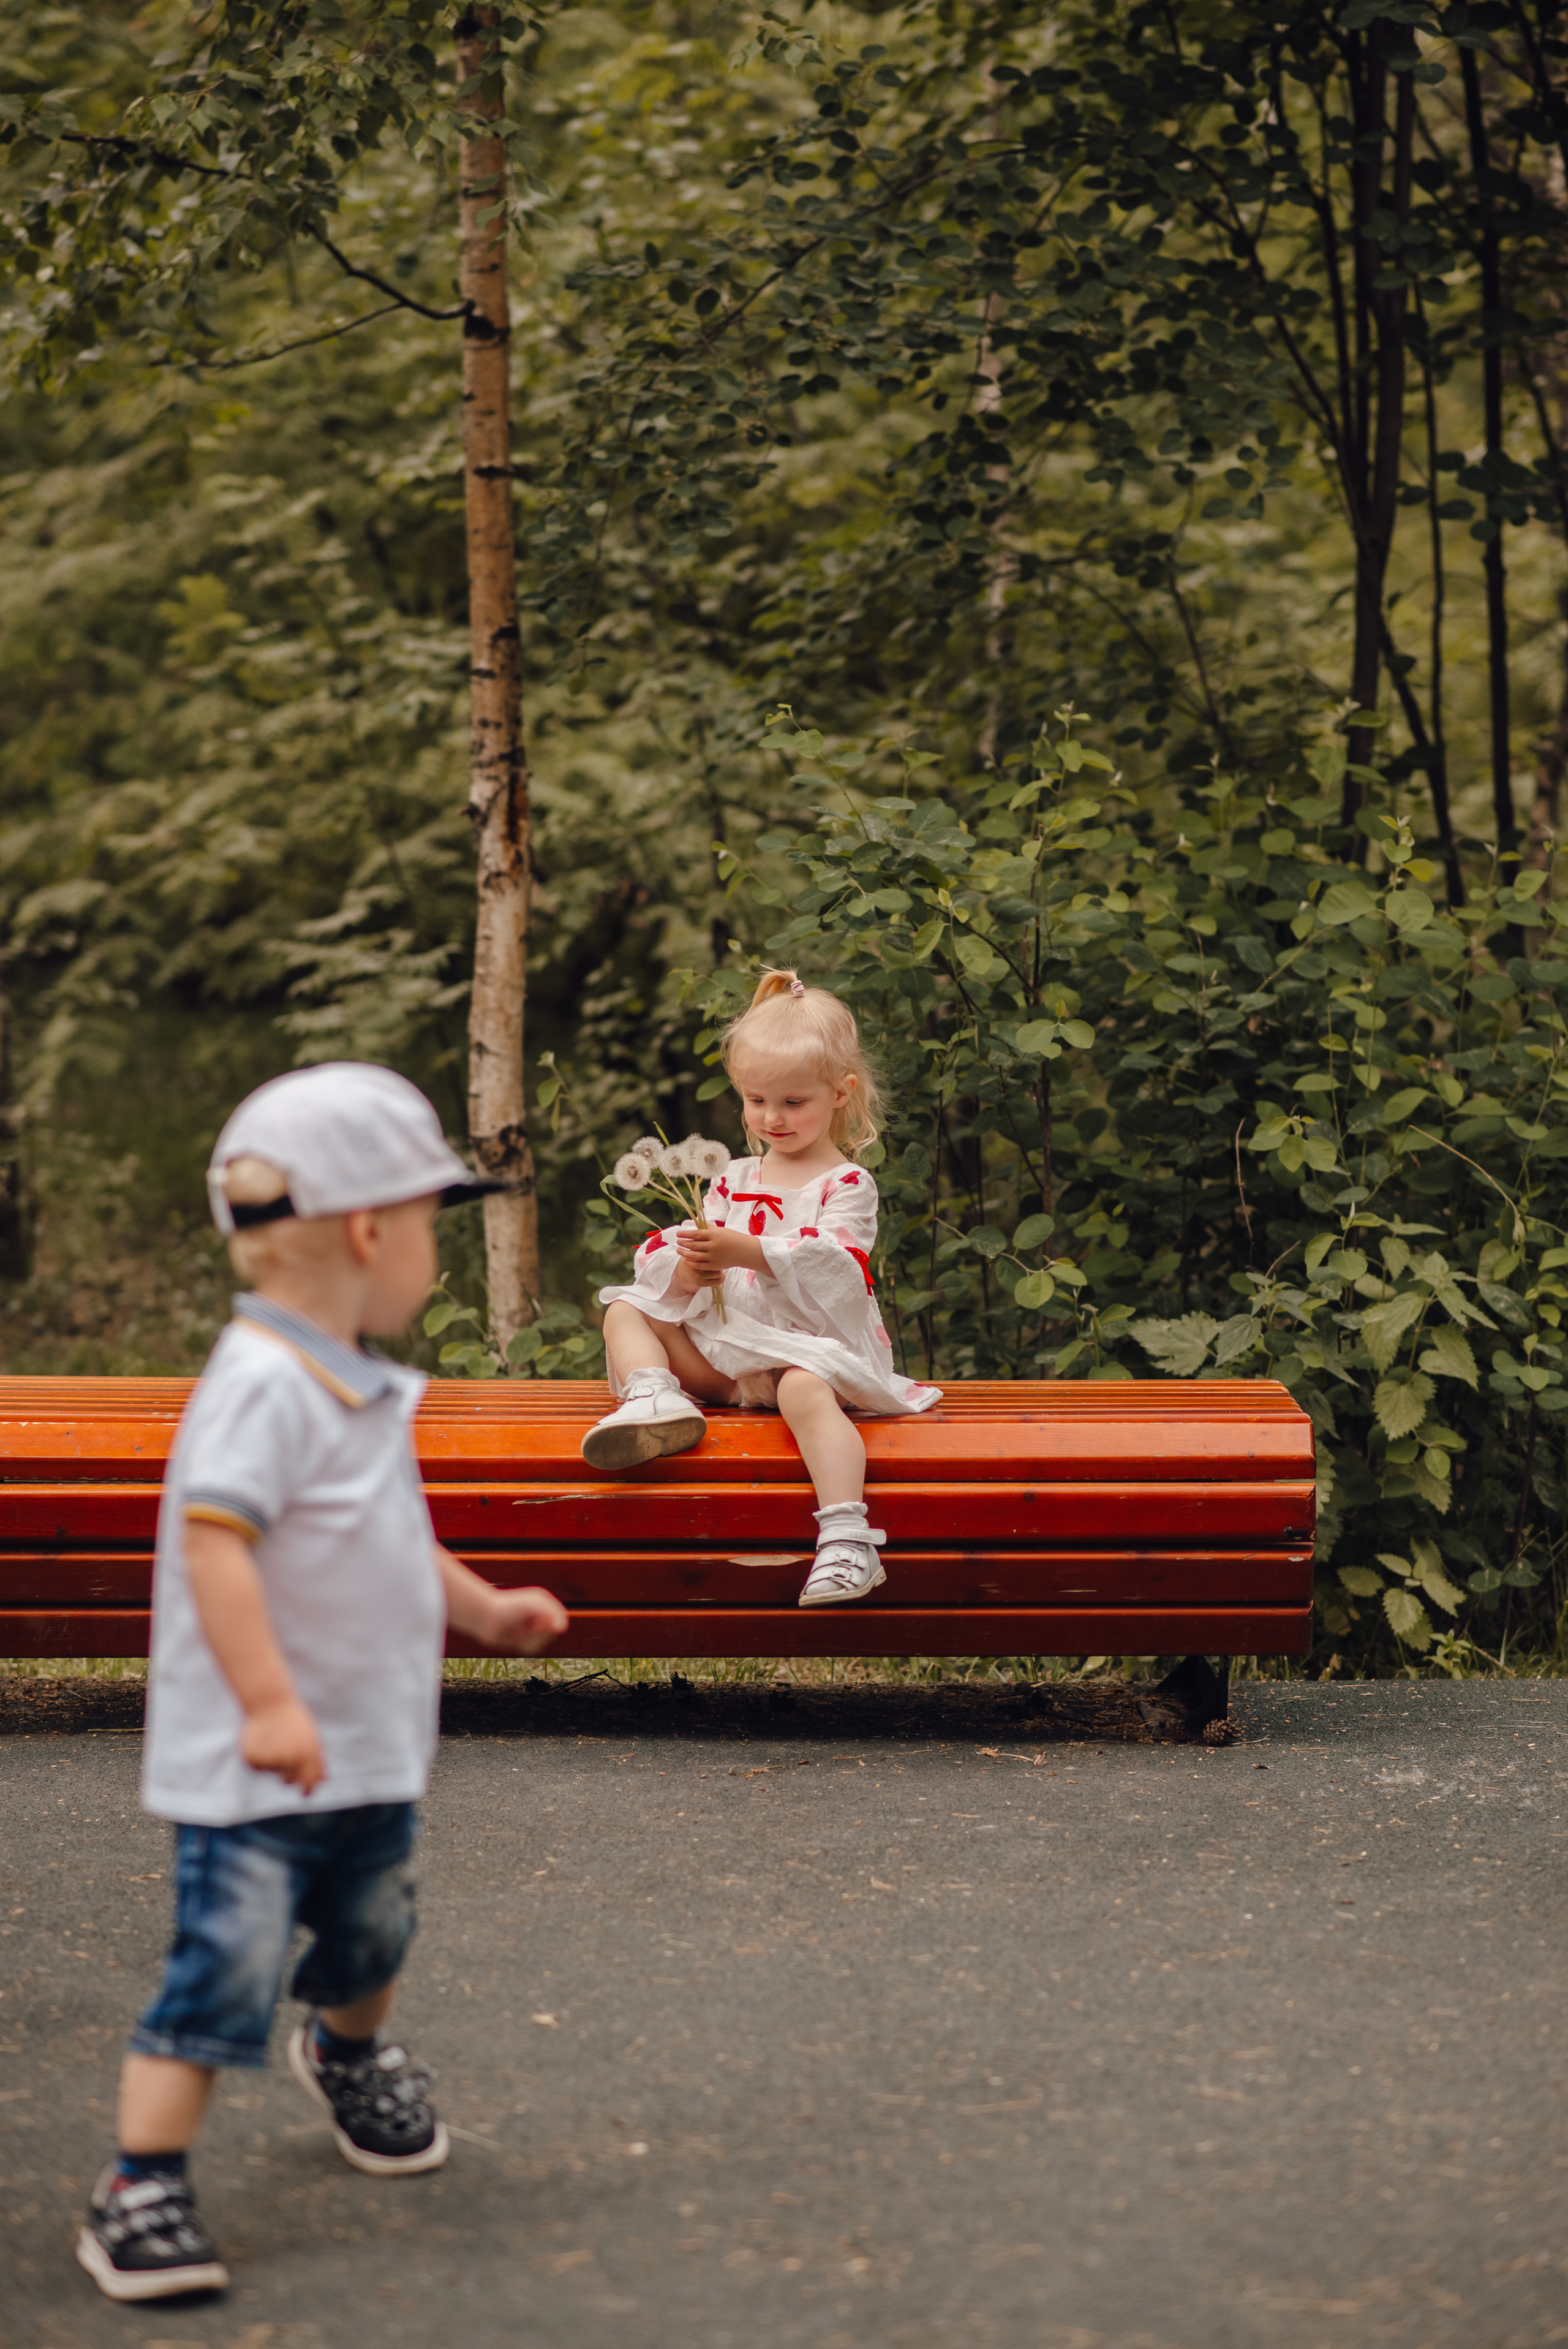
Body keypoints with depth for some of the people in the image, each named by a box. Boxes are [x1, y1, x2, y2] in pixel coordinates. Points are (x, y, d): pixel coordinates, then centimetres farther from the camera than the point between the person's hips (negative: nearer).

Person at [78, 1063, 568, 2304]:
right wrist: (269, 1704, -36)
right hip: (251, 1772, -9)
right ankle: (141, 2189, -5)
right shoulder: (263, 1387, -22)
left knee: (372, 1931, 26)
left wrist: (481, 1606, 25)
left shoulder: (360, 1386, 10)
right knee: (228, 1962, -12)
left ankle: (350, 2055, 55)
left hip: (368, 1747, 9)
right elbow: (216, 1543, -31)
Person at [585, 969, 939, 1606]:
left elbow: (830, 1262, -19)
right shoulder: (733, 1179, 17)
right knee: (625, 1312, -1)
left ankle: (846, 1536, -53)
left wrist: (742, 1251, -31)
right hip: (724, 1344, 7)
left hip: (808, 1342, -7)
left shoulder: (847, 1184, 0)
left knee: (805, 1391, -40)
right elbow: (667, 1266, 11)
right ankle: (653, 1394, -32)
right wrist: (688, 1270, -16)